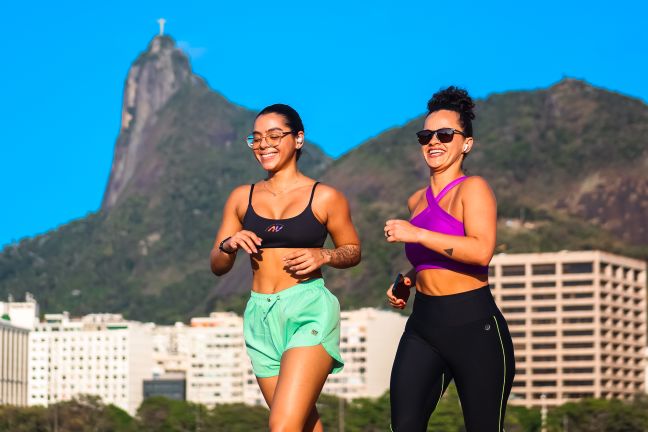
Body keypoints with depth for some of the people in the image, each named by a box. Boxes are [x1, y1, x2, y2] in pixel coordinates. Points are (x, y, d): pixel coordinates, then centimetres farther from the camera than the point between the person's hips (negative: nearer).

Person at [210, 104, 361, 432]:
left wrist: (323, 255, -9)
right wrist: (229, 245, -8)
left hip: (309, 310, -5)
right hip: (261, 317, 5)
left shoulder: (325, 198, 1)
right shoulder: (242, 198, 11)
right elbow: (217, 266, 14)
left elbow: (353, 251, 11)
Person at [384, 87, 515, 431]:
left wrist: (416, 235, -19)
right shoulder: (418, 201, 16)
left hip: (473, 326, -6)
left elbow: (481, 251, -23)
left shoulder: (473, 188, -6)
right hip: (422, 326, 7)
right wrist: (406, 282, 14)